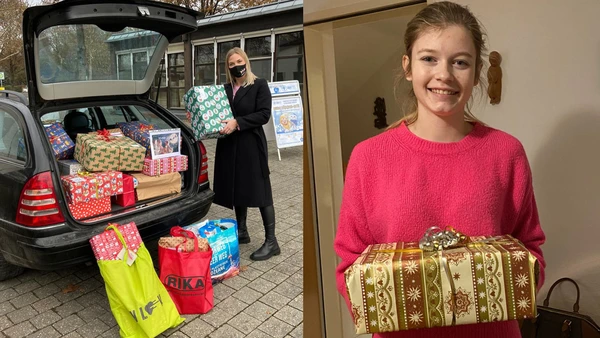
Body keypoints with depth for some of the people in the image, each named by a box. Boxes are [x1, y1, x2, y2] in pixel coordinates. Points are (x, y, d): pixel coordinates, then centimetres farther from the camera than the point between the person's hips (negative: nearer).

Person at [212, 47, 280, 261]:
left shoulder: (259, 85, -1)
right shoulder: (225, 88, 13)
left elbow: (264, 114, -11)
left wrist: (237, 122, -19)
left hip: (251, 145, -5)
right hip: (229, 146, 5)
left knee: (259, 190, -4)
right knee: (236, 189, 11)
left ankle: (271, 241, 2)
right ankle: (241, 232, 27)